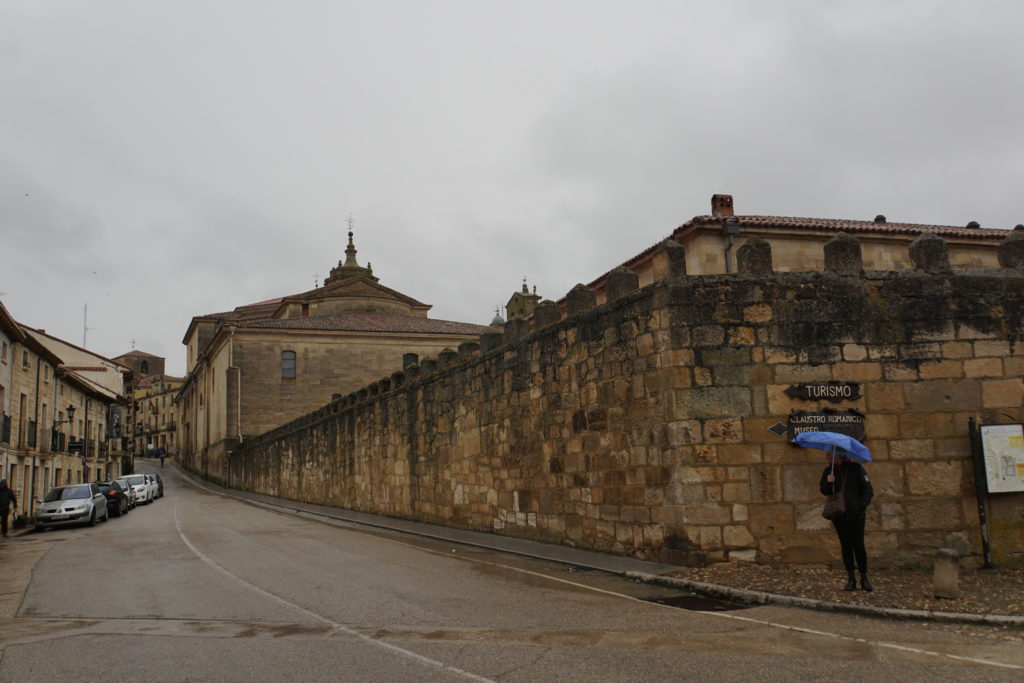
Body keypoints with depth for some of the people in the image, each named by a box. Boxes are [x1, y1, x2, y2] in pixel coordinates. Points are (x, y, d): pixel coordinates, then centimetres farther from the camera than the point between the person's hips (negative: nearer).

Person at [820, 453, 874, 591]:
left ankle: (864, 578, 7)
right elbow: (824, 491, 7)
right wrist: (828, 482, -13)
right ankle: (851, 579, 11)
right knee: (846, 546, 5)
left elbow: (868, 489, -1)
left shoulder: (855, 467, -4)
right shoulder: (829, 470, 7)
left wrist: (862, 506, -11)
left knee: (858, 546, -4)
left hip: (855, 514, -3)